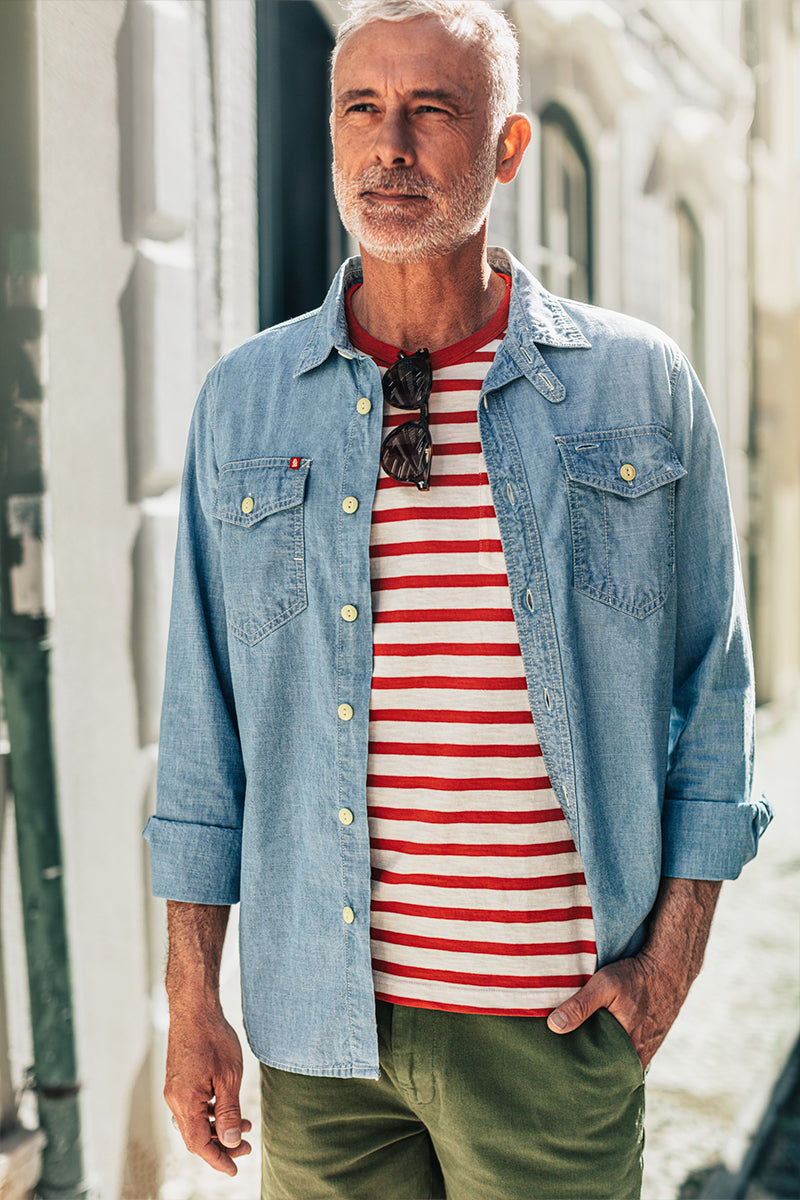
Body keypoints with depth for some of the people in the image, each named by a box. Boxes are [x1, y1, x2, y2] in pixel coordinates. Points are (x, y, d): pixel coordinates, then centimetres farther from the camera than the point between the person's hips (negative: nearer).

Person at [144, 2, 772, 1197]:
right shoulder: (243, 402, 3)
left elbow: (712, 681, 3)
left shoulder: (641, 389, -1)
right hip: (319, 1022, 2)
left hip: (554, 1021, -1)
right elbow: (204, 717, 5)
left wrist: (674, 954, -3)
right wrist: (191, 998, 3)